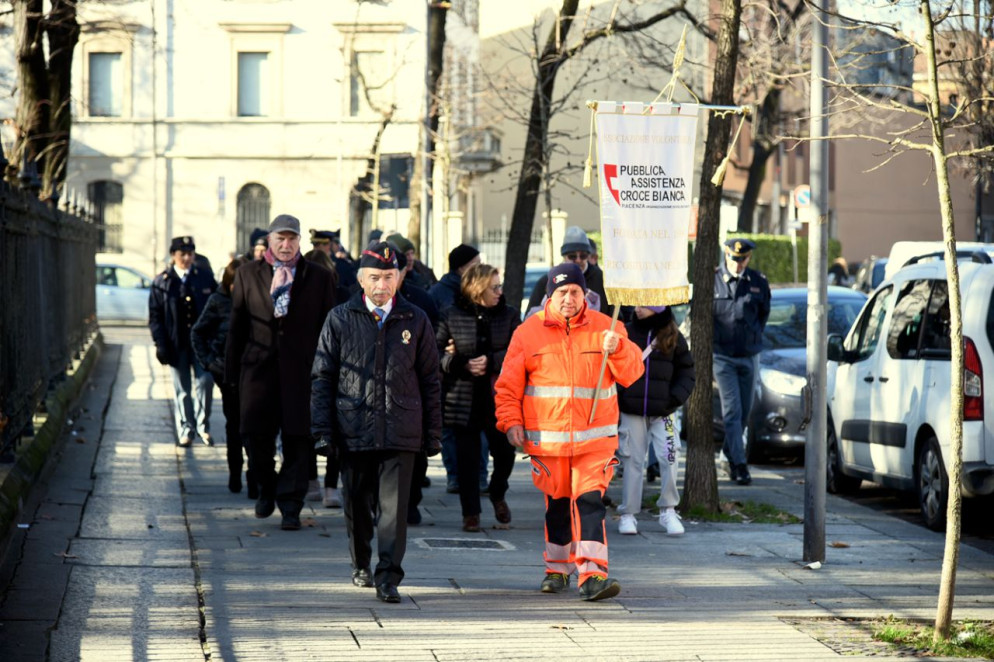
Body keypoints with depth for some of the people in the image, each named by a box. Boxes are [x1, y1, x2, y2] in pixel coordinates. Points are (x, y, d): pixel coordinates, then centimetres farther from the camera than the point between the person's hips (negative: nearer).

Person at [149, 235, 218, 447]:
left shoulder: (206, 278, 6)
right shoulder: (161, 282, 3)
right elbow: (155, 316, 2)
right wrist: (161, 344, -7)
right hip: (177, 344, 0)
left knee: (205, 381, -7)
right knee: (181, 388, 5)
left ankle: (202, 425, 10)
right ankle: (185, 429, 14)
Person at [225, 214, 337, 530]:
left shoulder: (319, 277, 6)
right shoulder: (248, 274, 9)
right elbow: (237, 325, 9)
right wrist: (232, 370, 5)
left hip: (301, 370, -1)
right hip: (259, 367, 1)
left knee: (297, 440, -2)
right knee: (257, 434, 2)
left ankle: (290, 505, 3)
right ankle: (266, 489, 27)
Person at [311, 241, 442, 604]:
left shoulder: (415, 321, 6)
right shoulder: (340, 320, 4)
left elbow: (430, 380, 11)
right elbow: (322, 378, 5)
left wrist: (433, 433, 8)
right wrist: (323, 431, -2)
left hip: (400, 433, -1)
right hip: (354, 430, 1)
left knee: (393, 506, -8)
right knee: (358, 504, 12)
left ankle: (388, 577, -8)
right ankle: (361, 565, 33)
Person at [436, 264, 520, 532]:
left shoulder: (509, 316, 7)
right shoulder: (452, 316, 2)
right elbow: (437, 352, 0)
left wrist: (491, 362, -15)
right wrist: (462, 365, -16)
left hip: (499, 399, 1)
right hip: (464, 399, -1)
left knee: (505, 452, 0)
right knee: (467, 457, 1)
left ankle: (497, 496, 29)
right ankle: (471, 513, 11)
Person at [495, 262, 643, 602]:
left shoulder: (604, 328, 5)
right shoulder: (528, 332, 5)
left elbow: (631, 373, 1)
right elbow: (509, 384, 8)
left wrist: (617, 349, -17)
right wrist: (511, 421, -2)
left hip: (594, 438, -1)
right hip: (547, 439, 1)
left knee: (589, 500, -13)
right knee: (557, 505, 10)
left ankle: (593, 574, -19)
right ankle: (557, 568, 28)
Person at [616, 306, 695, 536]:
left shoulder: (673, 337, 3)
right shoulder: (625, 333, 2)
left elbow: (686, 371, 9)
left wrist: (676, 397, -5)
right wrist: (615, 397, -3)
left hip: (663, 412, 0)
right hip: (631, 412, 0)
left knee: (670, 458, -10)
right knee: (632, 461, 3)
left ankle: (668, 511, 4)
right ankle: (628, 514, 12)